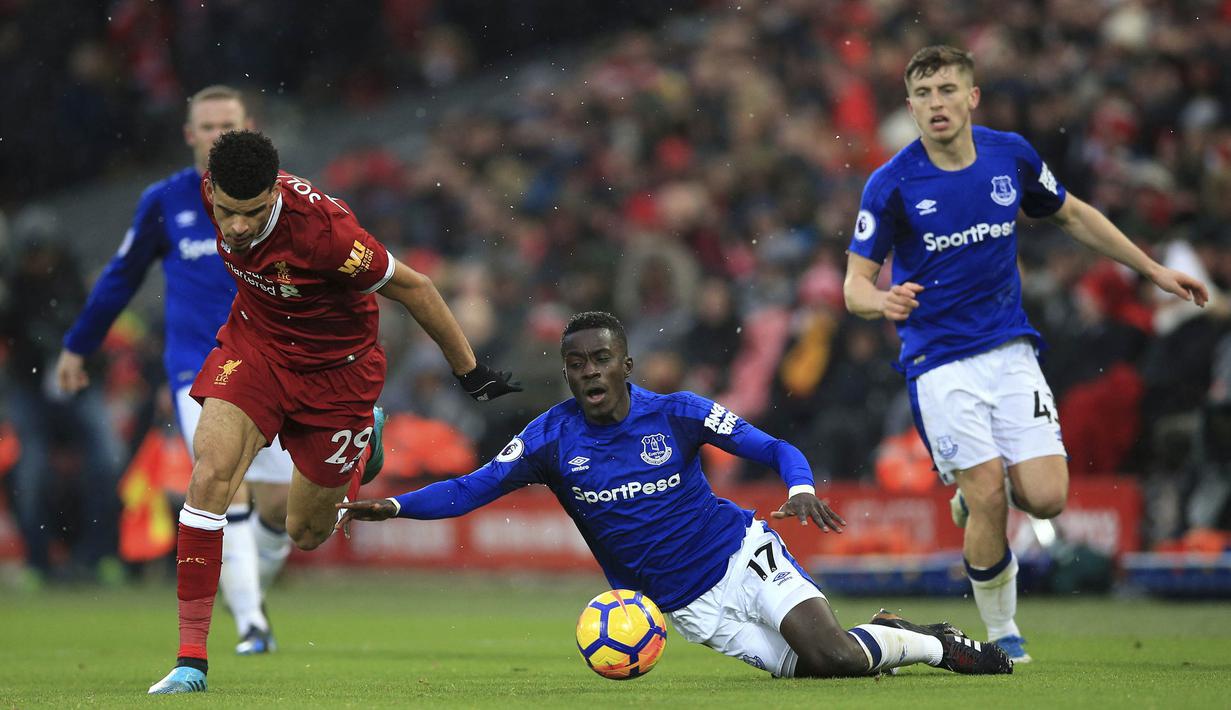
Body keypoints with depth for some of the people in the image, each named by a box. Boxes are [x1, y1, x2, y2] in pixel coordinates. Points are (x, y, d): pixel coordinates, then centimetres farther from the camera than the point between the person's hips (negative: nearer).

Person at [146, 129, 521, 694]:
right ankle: (191, 659, -17)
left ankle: (366, 435, 44)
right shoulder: (213, 188, -21)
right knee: (210, 472, -21)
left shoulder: (321, 230, -37)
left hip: (336, 366, -3)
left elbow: (413, 288, -22)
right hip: (255, 340, 3)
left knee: (307, 535, 11)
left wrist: (469, 372, -11)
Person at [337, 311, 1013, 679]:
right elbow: (472, 488, -9)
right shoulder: (552, 437, -7)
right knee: (812, 668, -12)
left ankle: (933, 639, 8)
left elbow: (774, 448, -6)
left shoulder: (678, 414, -11)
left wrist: (802, 491, -28)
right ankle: (924, 643, 17)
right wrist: (393, 505, -24)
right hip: (683, 603, 2)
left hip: (742, 554, -2)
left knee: (830, 654, -23)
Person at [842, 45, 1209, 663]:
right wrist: (882, 300, -31)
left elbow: (1072, 216, 18)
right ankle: (1001, 633, 7)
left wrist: (1155, 271, 20)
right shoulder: (893, 184, -10)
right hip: (939, 361, -3)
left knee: (1046, 497, -11)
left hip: (1010, 349, 3)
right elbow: (856, 281, -7)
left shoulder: (1011, 155, 0)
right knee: (989, 498, -14)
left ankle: (974, 497, 25)